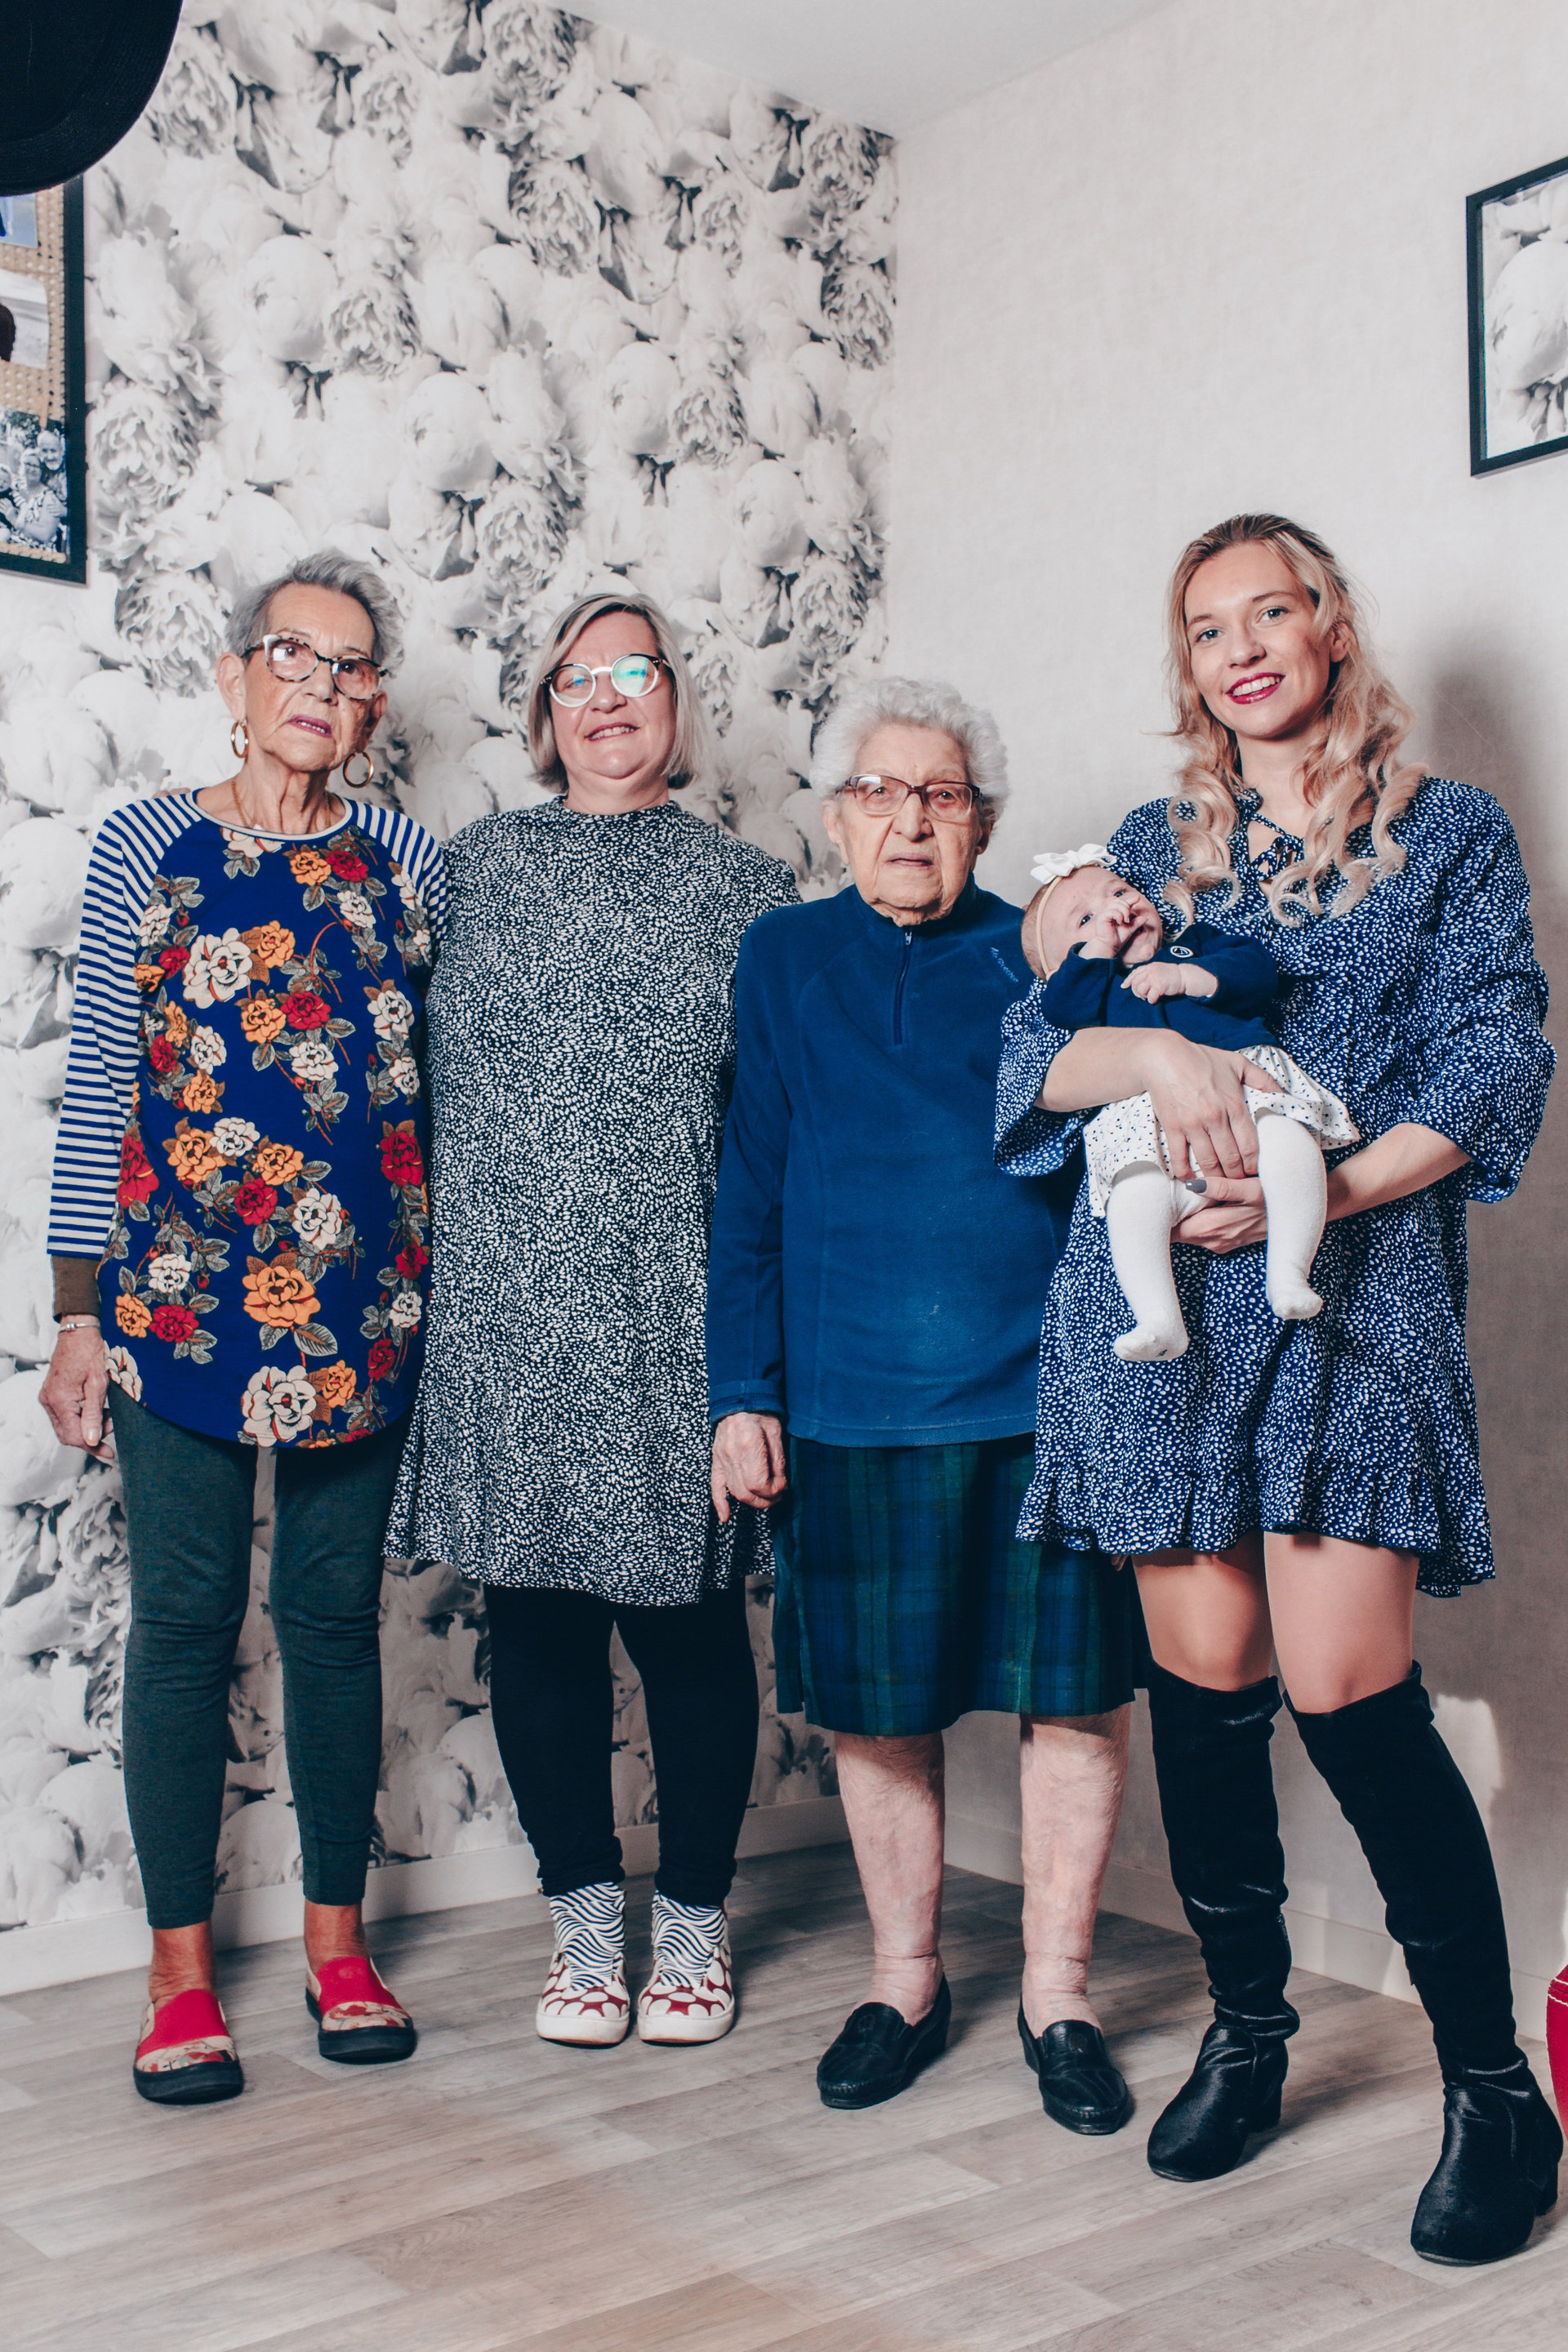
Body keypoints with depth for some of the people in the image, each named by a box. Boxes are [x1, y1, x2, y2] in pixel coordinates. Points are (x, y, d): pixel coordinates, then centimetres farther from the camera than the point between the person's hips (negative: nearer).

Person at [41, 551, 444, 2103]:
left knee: (336, 1612, 9)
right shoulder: (148, 846, 3)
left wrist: (450, 1287, 8)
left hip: (363, 1297, 2)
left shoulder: (408, 862, 8)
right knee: (183, 1620, 3)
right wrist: (79, 1312, -1)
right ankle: (181, 1972, 16)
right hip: (179, 1289, -2)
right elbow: (95, 1083, 2)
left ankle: (337, 1942, 22)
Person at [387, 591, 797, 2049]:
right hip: (505, 1316, 2)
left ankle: (693, 1923, 22)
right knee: (534, 1615, 6)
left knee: (686, 1611, 3)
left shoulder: (749, 890, 7)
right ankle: (583, 1918, 23)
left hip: (675, 1323, -1)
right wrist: (436, 1260, 8)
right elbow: (429, 1076, 13)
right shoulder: (477, 867, 11)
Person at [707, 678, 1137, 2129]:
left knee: (1075, 1690, 3)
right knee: (877, 1704, 9)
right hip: (854, 1398, 1)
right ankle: (906, 1981, 29)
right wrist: (744, 1389, 3)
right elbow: (750, 1185, 8)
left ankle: (1057, 1993, 21)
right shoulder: (786, 961, 9)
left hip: (1043, 1393, 0)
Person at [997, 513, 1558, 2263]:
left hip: (1352, 1289, -3)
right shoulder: (1153, 850, 17)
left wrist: (1322, 1192, -13)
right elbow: (1035, 1049, 7)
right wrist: (1159, 1054, -14)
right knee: (1203, 1676, 5)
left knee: (1344, 1689, -11)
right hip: (1157, 1291, 3)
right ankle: (1246, 2024, 23)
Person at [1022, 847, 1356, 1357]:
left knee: (1289, 1138, -31)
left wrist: (1187, 976, 4)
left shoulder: (1199, 942, 32)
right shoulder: (1091, 987, 28)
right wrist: (1098, 944, 11)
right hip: (1147, 1116, -1)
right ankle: (1159, 1319, -37)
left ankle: (1288, 1272, -26)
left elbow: (1258, 971, 15)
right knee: (1136, 1192, -30)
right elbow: (1062, 1006, 4)